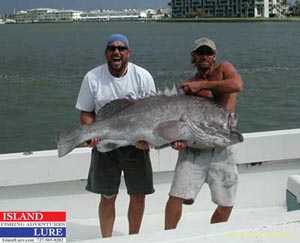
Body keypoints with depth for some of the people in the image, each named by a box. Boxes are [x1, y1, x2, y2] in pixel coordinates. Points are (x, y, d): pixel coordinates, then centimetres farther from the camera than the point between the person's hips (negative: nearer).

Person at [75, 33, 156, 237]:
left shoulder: (143, 76, -5)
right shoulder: (93, 77, -4)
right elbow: (86, 113, 2)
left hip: (136, 144, 1)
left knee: (138, 196, 8)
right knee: (107, 197, 7)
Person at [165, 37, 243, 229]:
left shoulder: (224, 69, 5)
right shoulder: (188, 85, 7)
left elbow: (237, 85, -18)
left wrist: (202, 85, -16)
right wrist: (177, 138, -19)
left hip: (222, 150, 0)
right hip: (193, 148, 0)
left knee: (226, 205, 6)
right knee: (176, 197, -10)